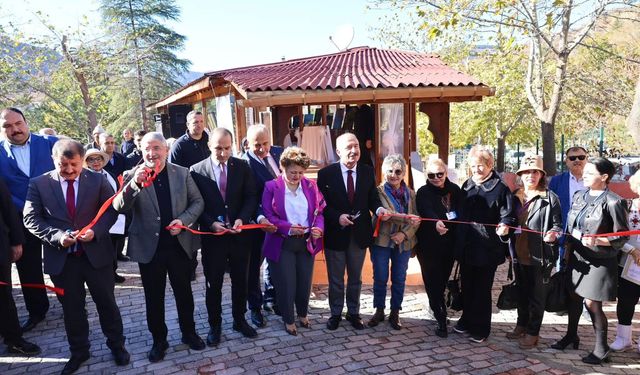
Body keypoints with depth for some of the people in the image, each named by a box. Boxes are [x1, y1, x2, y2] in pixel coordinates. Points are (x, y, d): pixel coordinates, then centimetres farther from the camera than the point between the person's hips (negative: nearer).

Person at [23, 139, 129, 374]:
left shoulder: (98, 180, -2)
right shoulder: (39, 184, -1)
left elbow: (111, 210, 1)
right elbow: (31, 219, -3)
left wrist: (95, 231, -16)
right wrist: (57, 236, -18)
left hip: (96, 253, -1)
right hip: (61, 258, 1)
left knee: (106, 303, 12)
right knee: (72, 308, 15)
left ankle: (117, 345, 31)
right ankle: (79, 352, 35)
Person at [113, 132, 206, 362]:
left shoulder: (182, 173, -1)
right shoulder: (132, 176, -6)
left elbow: (197, 201, 3)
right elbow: (119, 207, -16)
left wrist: (184, 220, -15)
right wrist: (135, 184, -33)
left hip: (179, 244, 1)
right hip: (149, 247, -1)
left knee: (184, 292, 16)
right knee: (154, 297, 13)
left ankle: (189, 333, 36)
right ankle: (158, 340, 32)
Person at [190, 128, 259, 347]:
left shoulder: (242, 167, -1)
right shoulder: (197, 171, -6)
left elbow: (251, 197, 0)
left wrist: (242, 219, -16)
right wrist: (211, 223, -18)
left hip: (239, 233, 2)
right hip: (212, 235, -2)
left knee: (240, 280, 15)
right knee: (213, 284, 11)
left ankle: (240, 320, 34)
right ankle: (214, 325, 29)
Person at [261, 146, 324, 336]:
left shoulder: (311, 186, 3)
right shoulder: (271, 187, -7)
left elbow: (320, 211, 5)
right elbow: (268, 216, -11)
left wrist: (319, 227, -16)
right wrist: (288, 228, -24)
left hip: (307, 242, 4)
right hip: (282, 244, -3)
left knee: (305, 282, 14)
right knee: (286, 284, 5)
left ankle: (303, 314, 40)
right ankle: (289, 320, 27)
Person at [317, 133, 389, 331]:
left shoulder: (368, 172, -2)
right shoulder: (326, 174, -11)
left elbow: (372, 197, 2)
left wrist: (379, 209, -19)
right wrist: (338, 217, -23)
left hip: (359, 233, 3)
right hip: (335, 233, -2)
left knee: (355, 278, 19)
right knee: (336, 279, 15)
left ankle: (353, 313, 38)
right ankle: (335, 314, 35)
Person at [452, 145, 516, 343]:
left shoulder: (500, 189, -7)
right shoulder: (467, 186, 11)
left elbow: (507, 215, -10)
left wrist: (504, 226, -29)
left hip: (487, 247, -5)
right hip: (466, 245, 6)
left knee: (482, 289, 4)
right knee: (467, 286, 16)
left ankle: (481, 328, 18)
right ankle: (467, 320, 33)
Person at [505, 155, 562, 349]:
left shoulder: (550, 197, -7)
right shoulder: (515, 196, 8)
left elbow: (558, 225, -6)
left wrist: (553, 234, -25)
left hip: (540, 255, -5)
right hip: (519, 253, 5)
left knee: (537, 294, 6)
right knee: (522, 291, 18)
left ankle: (533, 332, 18)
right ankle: (521, 325, 34)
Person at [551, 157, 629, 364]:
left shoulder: (613, 202, -13)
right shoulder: (579, 197, 6)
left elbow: (622, 236, -11)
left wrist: (597, 241, -25)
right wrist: (568, 249, 13)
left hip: (599, 260, -6)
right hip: (577, 257, 6)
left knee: (592, 303, -1)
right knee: (574, 297, 16)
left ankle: (601, 348, 17)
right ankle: (571, 336, 34)